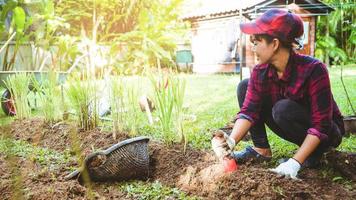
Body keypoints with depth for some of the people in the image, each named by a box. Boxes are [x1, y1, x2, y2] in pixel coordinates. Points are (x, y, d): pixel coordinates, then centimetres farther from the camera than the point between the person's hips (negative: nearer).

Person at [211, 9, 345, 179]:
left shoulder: (313, 69, -30)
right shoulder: (260, 72, -13)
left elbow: (320, 125, -30)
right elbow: (249, 110, -21)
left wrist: (294, 163, -38)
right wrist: (231, 141, -40)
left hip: (326, 132, -5)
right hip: (295, 127, 5)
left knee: (284, 109, -35)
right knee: (244, 87, -9)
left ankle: (316, 152, -9)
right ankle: (261, 150, -4)